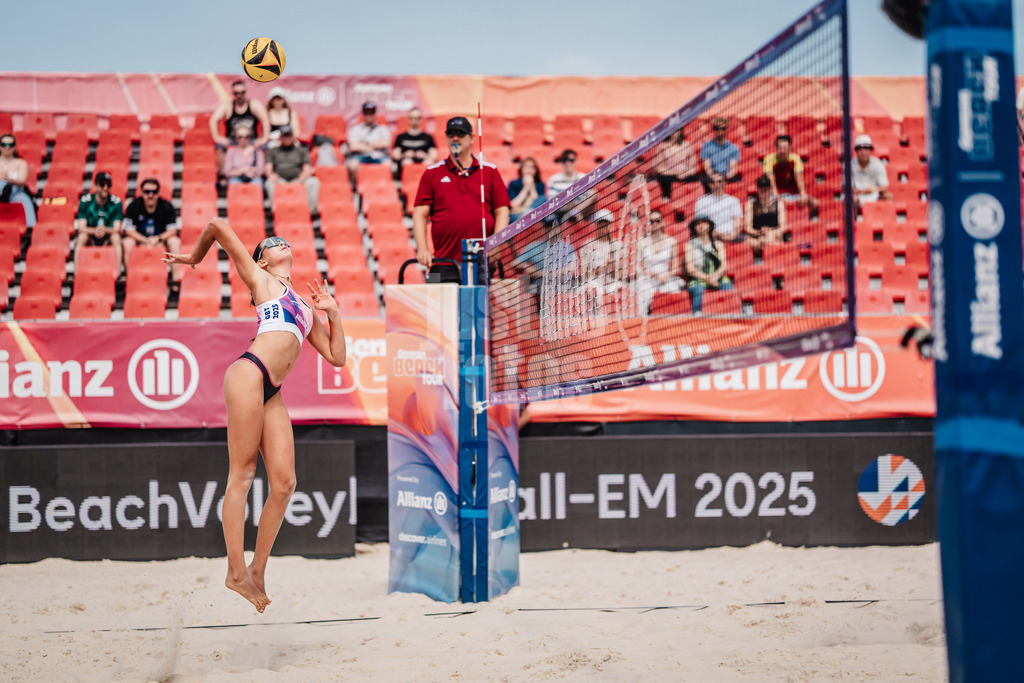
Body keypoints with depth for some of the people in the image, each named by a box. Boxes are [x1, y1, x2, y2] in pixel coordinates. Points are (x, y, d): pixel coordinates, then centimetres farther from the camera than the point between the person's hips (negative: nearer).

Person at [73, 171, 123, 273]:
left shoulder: (116, 202, -10)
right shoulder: (85, 201, -10)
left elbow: (117, 229, -16)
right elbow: (81, 228, -16)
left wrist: (105, 229, -39)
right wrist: (94, 231, -38)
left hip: (107, 239, 0)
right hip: (90, 236, 0)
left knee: (116, 237, -31)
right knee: (82, 237, -31)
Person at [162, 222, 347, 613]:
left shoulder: (305, 308, 30)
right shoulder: (259, 279, 13)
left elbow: (336, 357, 28)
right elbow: (217, 226, 11)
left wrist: (333, 313, 19)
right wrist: (194, 259, 25)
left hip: (272, 393, 7)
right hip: (249, 374, -7)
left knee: (284, 483, -2)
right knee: (242, 474, -9)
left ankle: (258, 571, 6)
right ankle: (236, 570, -10)